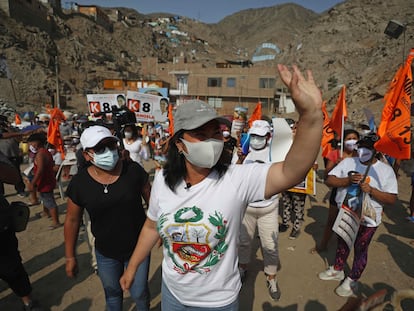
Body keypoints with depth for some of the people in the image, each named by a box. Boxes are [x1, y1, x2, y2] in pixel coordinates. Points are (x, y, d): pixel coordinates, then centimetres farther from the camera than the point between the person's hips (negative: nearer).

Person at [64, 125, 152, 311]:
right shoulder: (79, 182, -13)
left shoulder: (133, 170, -16)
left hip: (138, 248, -1)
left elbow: (151, 200, -3)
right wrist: (70, 256, 5)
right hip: (106, 254, 1)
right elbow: (72, 220, -1)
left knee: (139, 293, 17)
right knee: (112, 293, 24)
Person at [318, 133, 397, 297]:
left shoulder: (386, 170, -10)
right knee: (342, 244, 22)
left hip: (367, 220, -2)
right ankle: (337, 270, 45)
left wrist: (371, 190, -26)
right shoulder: (348, 162, -5)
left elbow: (392, 199, -11)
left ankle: (352, 281, 35)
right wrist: (348, 180, -25)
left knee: (360, 250, 14)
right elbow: (329, 180, -10)